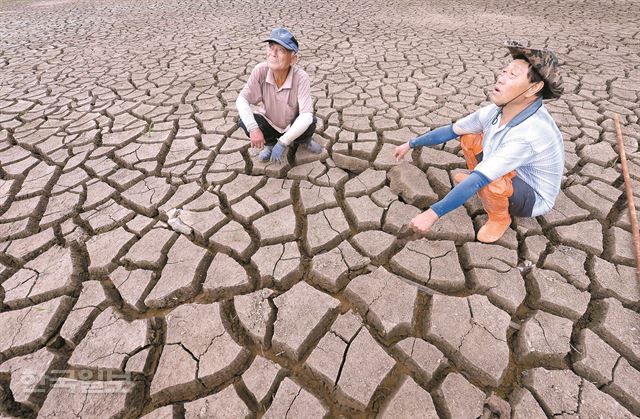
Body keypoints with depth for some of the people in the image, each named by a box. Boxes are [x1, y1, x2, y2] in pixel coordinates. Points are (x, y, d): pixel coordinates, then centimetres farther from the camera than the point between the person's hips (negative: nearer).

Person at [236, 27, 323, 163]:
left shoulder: (301, 77, -28)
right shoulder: (260, 71, -22)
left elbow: (306, 115, -35)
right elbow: (242, 99, -21)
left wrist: (283, 142, -41)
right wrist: (253, 128, -37)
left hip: (292, 126, -2)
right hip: (269, 124, 2)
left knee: (310, 123, -31)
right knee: (244, 122, -24)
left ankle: (304, 140, 8)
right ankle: (270, 142, 8)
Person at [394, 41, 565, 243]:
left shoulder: (529, 132, -39)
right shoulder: (495, 111, -16)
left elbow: (479, 179, -43)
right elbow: (451, 130, -5)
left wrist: (433, 213, -43)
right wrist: (410, 144, 1)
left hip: (533, 198, -7)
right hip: (513, 175, 7)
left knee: (487, 178, -38)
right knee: (468, 137, 1)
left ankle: (499, 217, -6)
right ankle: (477, 182, 19)